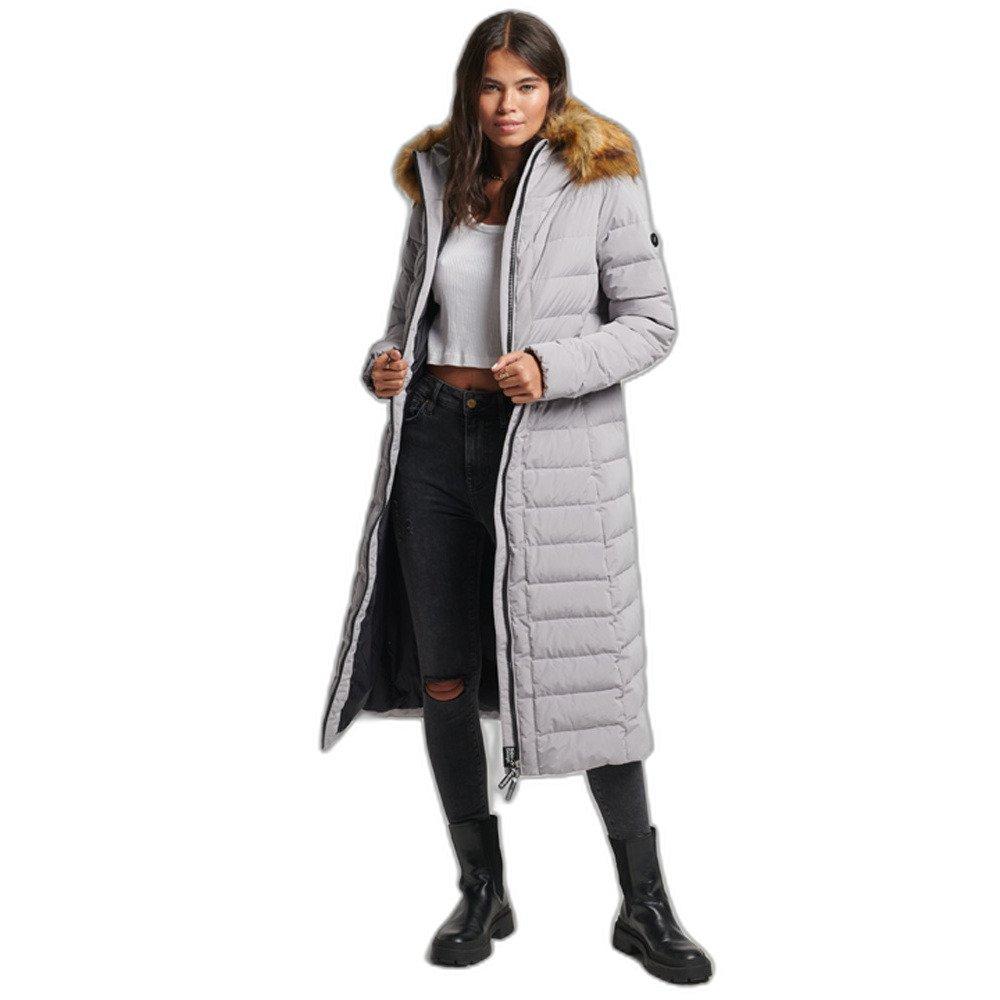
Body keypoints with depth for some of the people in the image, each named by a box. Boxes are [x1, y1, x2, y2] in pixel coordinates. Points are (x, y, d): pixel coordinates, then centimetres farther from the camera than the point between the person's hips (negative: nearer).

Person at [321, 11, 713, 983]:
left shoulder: (599, 183, -2)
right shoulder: (438, 183, 11)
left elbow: (652, 321, -3)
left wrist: (552, 368, -18)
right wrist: (385, 363, -2)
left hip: (551, 450, -4)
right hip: (437, 438, 5)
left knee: (585, 673, -1)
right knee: (443, 678, 7)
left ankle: (644, 905, 17)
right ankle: (481, 892, 25)